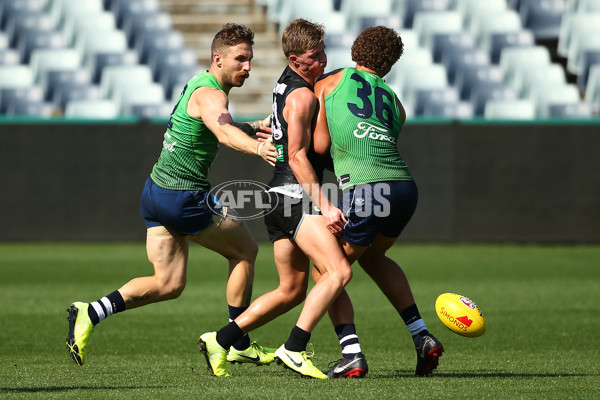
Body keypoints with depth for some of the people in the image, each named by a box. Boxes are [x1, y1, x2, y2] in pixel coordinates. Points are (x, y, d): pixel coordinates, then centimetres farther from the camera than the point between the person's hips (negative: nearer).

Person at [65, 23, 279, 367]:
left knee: (169, 284, 10)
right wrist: (258, 148, -58)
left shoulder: (201, 83, 15)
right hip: (185, 198, -9)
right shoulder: (210, 94, -17)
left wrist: (256, 127, 26)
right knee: (245, 250, 8)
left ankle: (91, 313, -5)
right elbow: (223, 132, -40)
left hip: (157, 193, 9)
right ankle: (236, 342, 14)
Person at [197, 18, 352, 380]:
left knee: (292, 291, 15)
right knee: (339, 271, -20)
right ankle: (294, 349, -24)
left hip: (280, 199, 10)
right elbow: (297, 157, -17)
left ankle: (220, 341, 16)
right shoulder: (302, 95, -12)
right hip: (293, 196, -10)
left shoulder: (288, 81, 17)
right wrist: (325, 207, -21)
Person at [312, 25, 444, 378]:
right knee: (371, 257, 33)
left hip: (365, 191, -5)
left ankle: (351, 354, -3)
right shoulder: (395, 104, 25)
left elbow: (320, 145, 7)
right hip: (405, 187, 5)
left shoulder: (330, 82, 13)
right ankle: (423, 337, 23)